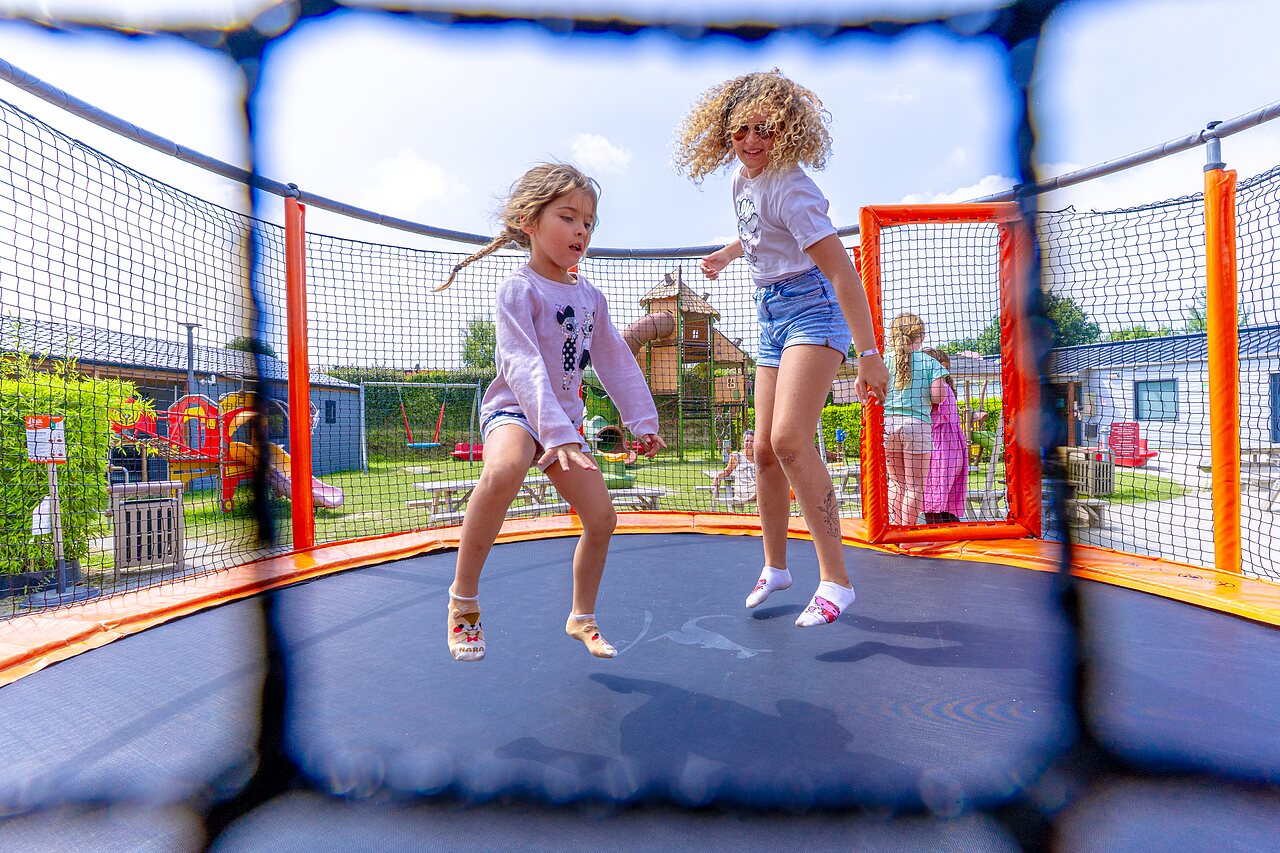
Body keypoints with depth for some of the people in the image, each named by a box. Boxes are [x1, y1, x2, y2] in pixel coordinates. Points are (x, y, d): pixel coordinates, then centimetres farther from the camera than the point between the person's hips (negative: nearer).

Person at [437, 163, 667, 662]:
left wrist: (643, 420, 11)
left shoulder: (590, 296, 8)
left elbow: (616, 361, 14)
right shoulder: (517, 289, -12)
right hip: (514, 411, -7)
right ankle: (463, 599, -19)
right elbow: (523, 367, -25)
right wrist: (556, 433, -35)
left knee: (602, 517, 1)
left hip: (565, 419, 7)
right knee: (504, 471, -40)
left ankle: (582, 617, 24)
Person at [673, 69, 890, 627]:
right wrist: (727, 254, 46)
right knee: (764, 450, 5)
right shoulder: (742, 179, 9)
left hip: (810, 308, -8)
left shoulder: (789, 187, -17)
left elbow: (842, 271, -22)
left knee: (790, 439, -27)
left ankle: (835, 580, -16)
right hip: (771, 315, 8)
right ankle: (775, 567, 20)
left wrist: (869, 355, -25)